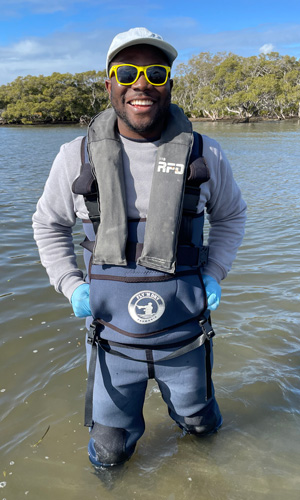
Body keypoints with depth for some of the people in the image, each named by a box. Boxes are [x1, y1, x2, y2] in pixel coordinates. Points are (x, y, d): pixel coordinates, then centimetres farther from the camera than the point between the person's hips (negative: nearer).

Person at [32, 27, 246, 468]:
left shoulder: (204, 154, -6)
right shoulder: (77, 157, -7)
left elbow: (231, 215, 10)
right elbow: (49, 224, 7)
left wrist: (214, 274, -2)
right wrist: (71, 285, -5)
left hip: (185, 337, 1)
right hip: (113, 339, 0)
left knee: (202, 426, 26)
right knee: (109, 456, 16)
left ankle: (184, 402, 59)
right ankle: (125, 418, 48)